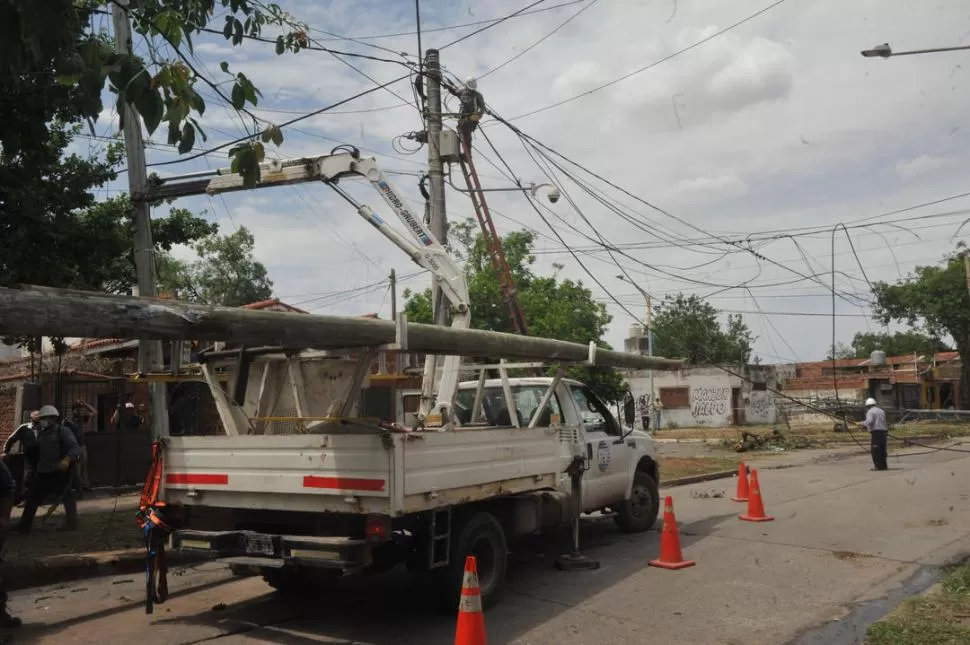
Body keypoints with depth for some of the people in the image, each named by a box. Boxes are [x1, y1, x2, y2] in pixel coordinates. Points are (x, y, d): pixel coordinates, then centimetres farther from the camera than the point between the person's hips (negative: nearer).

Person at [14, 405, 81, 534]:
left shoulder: (63, 431, -8)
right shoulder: (41, 434, 15)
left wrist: (67, 459, -36)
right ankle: (24, 525, 15)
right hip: (43, 472, 7)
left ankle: (71, 523, 15)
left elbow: (75, 448, -19)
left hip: (60, 472, -7)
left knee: (67, 497, 3)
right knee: (32, 497, 7)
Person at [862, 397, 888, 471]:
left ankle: (878, 466, -8)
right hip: (883, 431, 7)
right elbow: (884, 422, 22)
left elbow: (869, 421, -19)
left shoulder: (870, 412, -3)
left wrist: (863, 423, 0)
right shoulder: (881, 411, 21)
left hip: (875, 432, -7)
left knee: (875, 450, -4)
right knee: (882, 449, 12)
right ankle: (884, 465, 13)